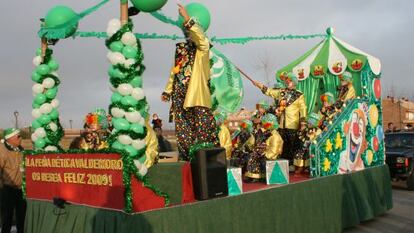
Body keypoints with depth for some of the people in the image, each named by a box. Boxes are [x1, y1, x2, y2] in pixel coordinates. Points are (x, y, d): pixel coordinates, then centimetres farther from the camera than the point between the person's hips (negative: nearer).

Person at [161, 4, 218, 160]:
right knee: (183, 131, 6)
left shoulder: (202, 48, 1)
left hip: (197, 96, -5)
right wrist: (167, 91, 18)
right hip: (181, 96, 6)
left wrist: (187, 19, -26)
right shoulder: (180, 49, 17)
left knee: (202, 130, -7)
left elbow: (200, 36, -23)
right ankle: (187, 159, 13)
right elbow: (174, 72, 21)